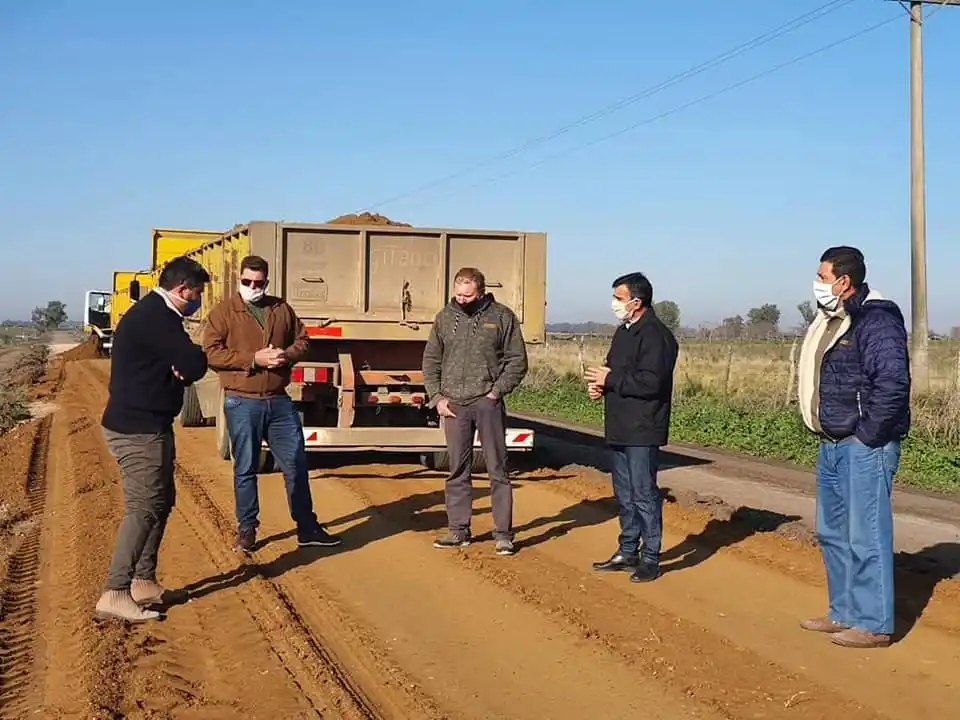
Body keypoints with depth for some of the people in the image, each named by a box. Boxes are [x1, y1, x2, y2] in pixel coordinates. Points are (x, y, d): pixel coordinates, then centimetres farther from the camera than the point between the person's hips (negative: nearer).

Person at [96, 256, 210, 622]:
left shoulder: (155, 313, 15)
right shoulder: (155, 317, -19)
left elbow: (183, 365, 13)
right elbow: (195, 365, -24)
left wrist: (180, 368, -10)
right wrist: (185, 365, -1)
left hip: (147, 426, 11)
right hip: (138, 430, -11)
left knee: (161, 502, 16)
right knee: (144, 508, -10)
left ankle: (143, 582, 22)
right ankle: (115, 595, -10)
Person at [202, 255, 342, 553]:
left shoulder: (282, 309, 10)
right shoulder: (223, 311, -2)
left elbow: (302, 341, 14)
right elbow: (211, 353, -11)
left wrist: (287, 355, -8)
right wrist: (253, 359, -18)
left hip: (279, 401, 4)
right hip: (242, 403, -3)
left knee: (296, 463, 7)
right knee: (245, 469, 6)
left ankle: (307, 528, 18)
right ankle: (247, 529, 19)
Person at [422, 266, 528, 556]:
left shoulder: (502, 317, -1)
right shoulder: (444, 318, 7)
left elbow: (517, 360, 1)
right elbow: (431, 361, 12)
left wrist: (496, 392, -8)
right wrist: (437, 397, 1)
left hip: (488, 404, -3)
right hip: (453, 405, 3)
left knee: (498, 470, 1)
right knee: (457, 471, 10)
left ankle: (503, 534, 7)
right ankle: (458, 530, 19)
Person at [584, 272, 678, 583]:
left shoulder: (655, 335, -16)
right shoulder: (624, 331, 15)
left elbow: (650, 382, -25)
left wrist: (610, 379, -18)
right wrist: (600, 384, 1)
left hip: (643, 431, -10)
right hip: (621, 428, 10)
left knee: (644, 494, -4)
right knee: (624, 493, 16)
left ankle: (650, 560, 5)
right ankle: (628, 552, 27)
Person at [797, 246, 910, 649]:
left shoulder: (876, 320, -16)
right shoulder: (833, 321, 13)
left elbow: (893, 383, -24)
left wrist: (867, 435, -19)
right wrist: (826, 433, 12)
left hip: (865, 449, -10)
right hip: (832, 447, 10)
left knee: (866, 537, -4)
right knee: (832, 534, 16)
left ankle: (873, 624, 5)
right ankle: (844, 613, 28)